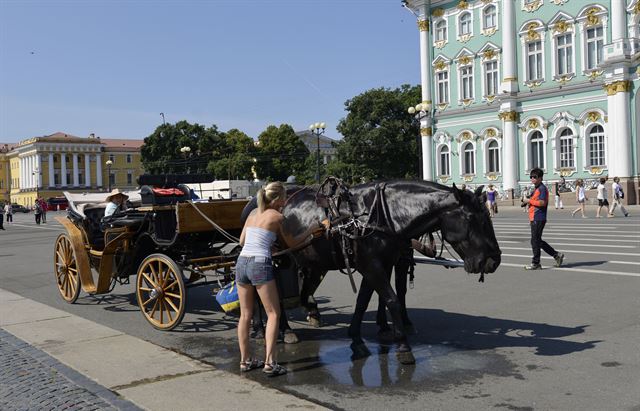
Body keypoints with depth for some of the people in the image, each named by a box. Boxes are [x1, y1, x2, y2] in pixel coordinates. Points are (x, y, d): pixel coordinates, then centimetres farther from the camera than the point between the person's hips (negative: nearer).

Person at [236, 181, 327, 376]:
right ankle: (269, 362, -4)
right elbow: (292, 243, 10)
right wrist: (311, 230, 21)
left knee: (245, 315, 13)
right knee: (274, 314, 2)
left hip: (242, 262, 7)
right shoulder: (278, 217, -1)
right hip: (260, 265, -7)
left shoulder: (253, 213, 16)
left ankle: (245, 360, 19)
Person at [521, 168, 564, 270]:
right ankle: (557, 255, 20)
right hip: (534, 219, 10)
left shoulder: (542, 188, -11)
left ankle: (535, 263, 2)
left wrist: (529, 201, -14)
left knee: (535, 241, -5)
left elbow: (542, 202, -23)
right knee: (538, 241, 14)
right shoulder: (535, 189, 20)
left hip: (538, 219, -10)